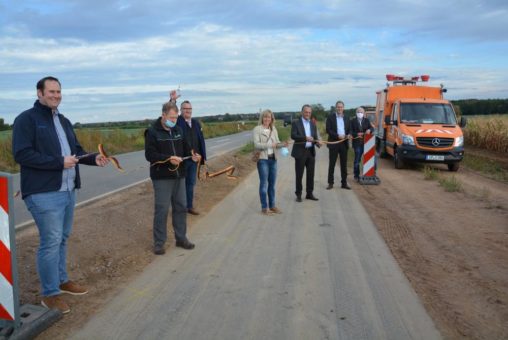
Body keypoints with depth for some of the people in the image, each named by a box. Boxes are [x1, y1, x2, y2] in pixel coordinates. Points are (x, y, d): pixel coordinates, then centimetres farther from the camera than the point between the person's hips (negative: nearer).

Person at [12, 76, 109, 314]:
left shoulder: (63, 121, 17)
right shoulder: (26, 119, -8)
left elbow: (76, 150, 20)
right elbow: (22, 154, -17)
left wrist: (94, 159, 0)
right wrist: (59, 162, -20)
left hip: (68, 190, 8)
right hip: (43, 193, -8)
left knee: (62, 239, 17)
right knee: (50, 242, -4)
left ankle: (62, 280, 33)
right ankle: (50, 294, 9)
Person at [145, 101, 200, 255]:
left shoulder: (178, 130, 11)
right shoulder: (152, 132, -8)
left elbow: (185, 148, 16)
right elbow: (149, 155, -15)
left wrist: (192, 155, -6)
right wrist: (168, 158, -27)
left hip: (179, 176, 6)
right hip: (162, 178, -6)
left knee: (181, 207, 12)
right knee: (161, 210, -1)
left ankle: (181, 238, 25)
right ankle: (159, 242, 10)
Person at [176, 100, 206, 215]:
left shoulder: (196, 122, 9)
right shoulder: (177, 121, -5)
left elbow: (201, 140, 9)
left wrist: (203, 156, 6)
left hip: (194, 158, 5)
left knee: (191, 183, 14)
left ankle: (190, 206, 25)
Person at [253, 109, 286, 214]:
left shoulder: (274, 129, 9)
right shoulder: (257, 129, -6)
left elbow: (277, 143, 7)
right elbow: (256, 145, -15)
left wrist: (283, 144, -14)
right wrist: (270, 145, -22)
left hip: (273, 159, 5)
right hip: (263, 159, -5)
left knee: (272, 184, 11)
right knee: (264, 184, 0)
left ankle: (272, 206, 20)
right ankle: (264, 207, 8)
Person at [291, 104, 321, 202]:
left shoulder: (313, 124, 13)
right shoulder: (296, 123, -3)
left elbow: (315, 137, 11)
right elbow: (293, 136, -15)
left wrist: (317, 142, -12)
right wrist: (305, 138, -28)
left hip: (311, 152, 5)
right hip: (300, 152, -5)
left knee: (311, 174, 8)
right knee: (299, 174, 2)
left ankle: (309, 193, 18)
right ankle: (298, 194, 11)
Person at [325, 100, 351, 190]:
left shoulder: (346, 118, 12)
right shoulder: (330, 117, 0)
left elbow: (348, 130, 15)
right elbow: (328, 130, -8)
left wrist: (348, 135, -8)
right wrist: (337, 136, -19)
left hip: (344, 143, 4)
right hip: (334, 143, -3)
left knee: (344, 164, 7)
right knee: (331, 164, 2)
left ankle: (344, 183, 14)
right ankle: (330, 183, 10)